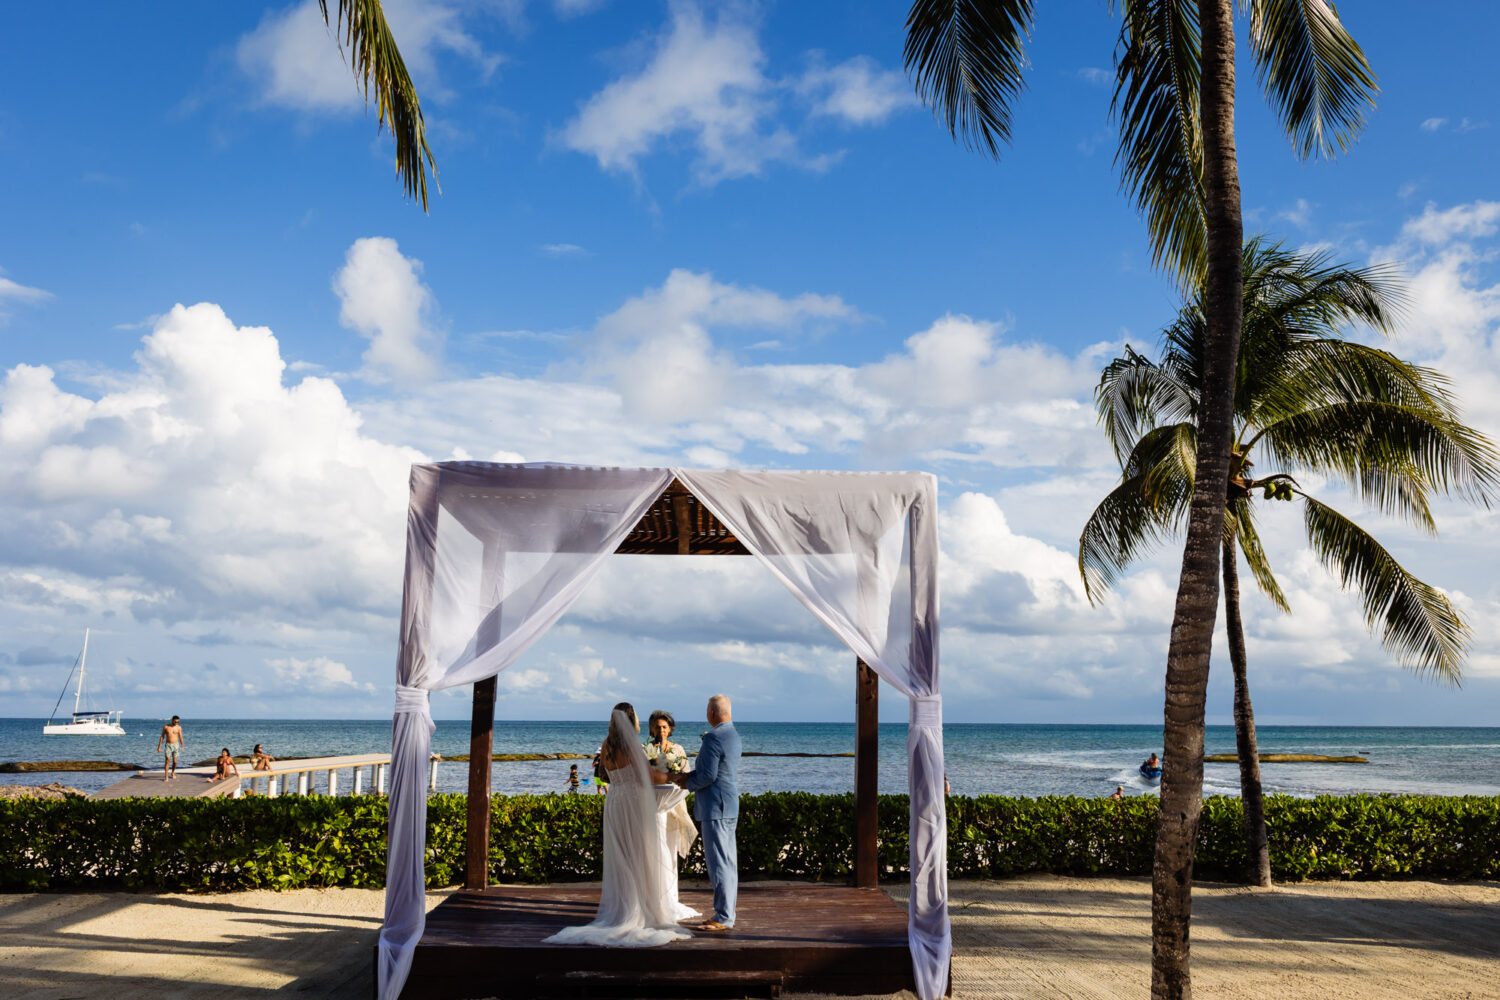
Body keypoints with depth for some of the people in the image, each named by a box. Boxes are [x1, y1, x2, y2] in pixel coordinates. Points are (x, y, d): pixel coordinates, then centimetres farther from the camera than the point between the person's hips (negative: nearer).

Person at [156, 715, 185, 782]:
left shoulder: (179, 727, -1)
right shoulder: (166, 727, -4)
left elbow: (180, 737, 5)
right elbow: (162, 737, 2)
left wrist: (182, 746, 1)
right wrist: (159, 747, 0)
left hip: (176, 745, 1)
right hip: (168, 746, -1)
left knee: (175, 762, 3)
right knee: (167, 761, -9)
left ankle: (172, 773, 30)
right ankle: (166, 777, -6)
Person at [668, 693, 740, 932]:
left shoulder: (713, 738, -17)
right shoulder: (733, 735, 14)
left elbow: (708, 776, -20)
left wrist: (688, 784, -2)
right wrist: (684, 776, 15)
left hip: (716, 806, -10)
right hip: (730, 806, 10)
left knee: (719, 862, -5)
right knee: (727, 862, 13)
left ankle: (723, 918, -1)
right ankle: (726, 914, 20)